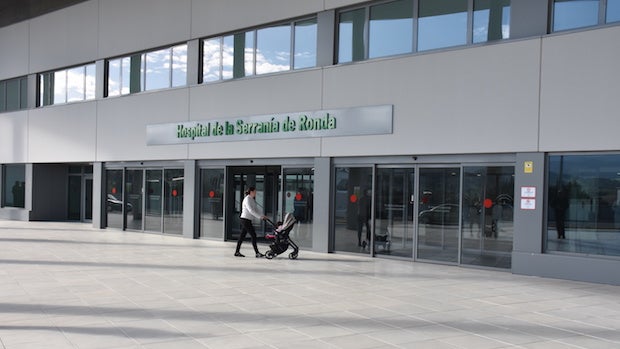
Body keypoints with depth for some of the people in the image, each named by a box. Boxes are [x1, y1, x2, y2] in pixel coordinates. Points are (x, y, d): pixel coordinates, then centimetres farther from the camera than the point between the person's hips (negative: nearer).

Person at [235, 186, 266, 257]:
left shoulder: (252, 200, 16)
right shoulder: (247, 199, -14)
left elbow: (256, 208, 12)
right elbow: (251, 210, -23)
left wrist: (262, 215, -1)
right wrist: (259, 217, -27)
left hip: (247, 220, 9)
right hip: (245, 219, -9)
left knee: (242, 236, 11)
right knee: (253, 235, -9)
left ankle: (237, 252, 16)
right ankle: (257, 253, -8)